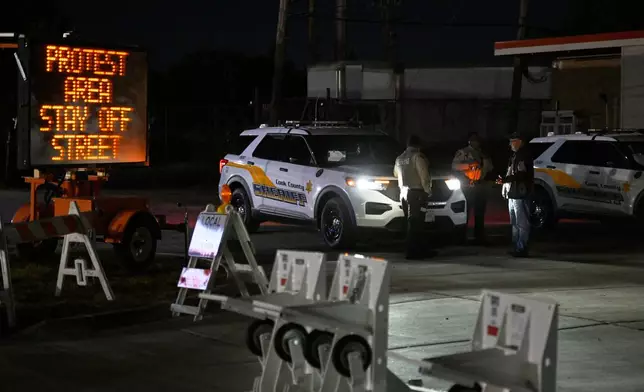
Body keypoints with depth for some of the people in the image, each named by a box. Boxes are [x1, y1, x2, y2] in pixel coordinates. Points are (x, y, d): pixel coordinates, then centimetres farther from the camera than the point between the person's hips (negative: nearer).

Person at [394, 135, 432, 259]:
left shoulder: (399, 159, 14)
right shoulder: (418, 157, -10)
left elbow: (396, 174, 30)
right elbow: (424, 175, -16)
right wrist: (428, 190, -7)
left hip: (404, 193, 8)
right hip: (416, 193, -8)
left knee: (411, 222, 13)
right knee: (415, 223, -7)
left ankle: (417, 250, 17)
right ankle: (413, 252, -9)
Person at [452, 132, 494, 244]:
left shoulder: (482, 153, 21)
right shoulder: (462, 152, 2)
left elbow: (490, 168, 16)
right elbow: (454, 165, -9)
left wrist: (485, 157, 0)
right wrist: (469, 165, -18)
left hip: (481, 186, 6)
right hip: (468, 187, -6)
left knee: (480, 214, 8)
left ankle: (479, 237, 13)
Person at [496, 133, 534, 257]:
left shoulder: (524, 155, -13)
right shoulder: (516, 156, 20)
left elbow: (521, 175, -23)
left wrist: (505, 179, -26)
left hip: (520, 194, -11)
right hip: (513, 194, 11)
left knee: (522, 223, -10)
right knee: (515, 223, 15)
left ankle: (521, 248, -10)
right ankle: (517, 247, 21)